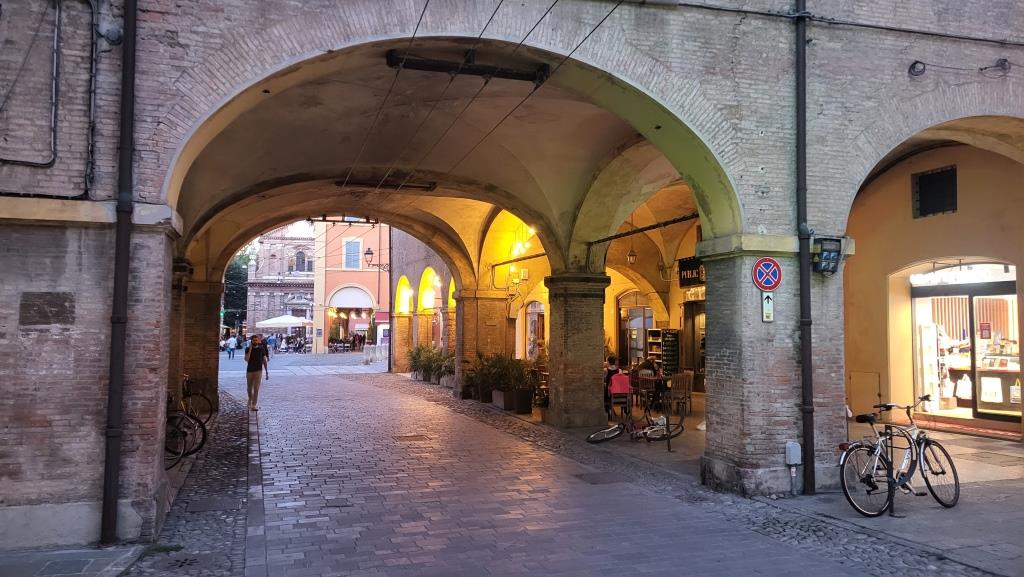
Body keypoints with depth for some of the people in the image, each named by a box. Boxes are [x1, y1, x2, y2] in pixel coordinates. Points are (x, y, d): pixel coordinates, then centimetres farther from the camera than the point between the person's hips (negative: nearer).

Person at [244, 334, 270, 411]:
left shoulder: (261, 349, 2)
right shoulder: (248, 349, 0)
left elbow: (264, 361, 5)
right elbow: (246, 359, -16)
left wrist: (267, 372, 3)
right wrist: (250, 349, -19)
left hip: (258, 371, -1)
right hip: (249, 371, 2)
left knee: (256, 388, -9)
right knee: (249, 388, 14)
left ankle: (254, 405, -7)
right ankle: (250, 400, 40)